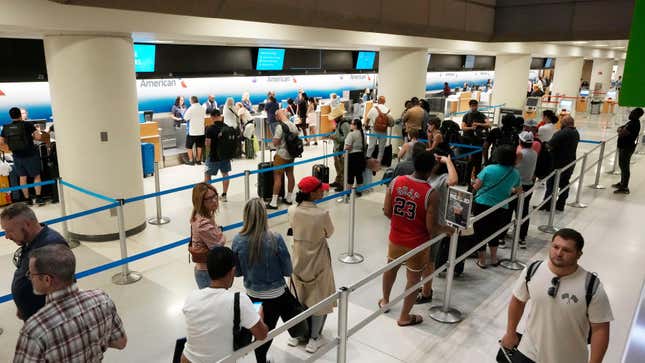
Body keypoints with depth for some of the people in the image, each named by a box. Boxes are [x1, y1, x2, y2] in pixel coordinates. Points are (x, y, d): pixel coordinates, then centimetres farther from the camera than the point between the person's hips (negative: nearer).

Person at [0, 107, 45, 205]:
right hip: (31, 155, -3)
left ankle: (27, 200, 15)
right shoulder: (27, 125, -12)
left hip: (17, 157, 3)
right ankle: (39, 198, 2)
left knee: (22, 178, 12)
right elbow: (38, 137, -15)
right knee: (37, 176, 8)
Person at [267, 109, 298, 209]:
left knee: (277, 176, -5)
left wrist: (274, 138, 3)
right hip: (292, 155, 8)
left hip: (282, 155, -8)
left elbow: (275, 143, -17)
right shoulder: (294, 126, 5)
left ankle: (274, 202, -4)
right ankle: (289, 198, 24)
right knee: (290, 175, 13)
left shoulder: (280, 127, -18)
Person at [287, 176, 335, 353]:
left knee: (298, 298, 22)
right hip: (318, 262, -3)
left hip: (298, 261, 4)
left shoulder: (292, 211, -15)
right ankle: (314, 339, 27)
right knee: (318, 299, 16)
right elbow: (329, 233, -8)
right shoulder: (322, 214, -25)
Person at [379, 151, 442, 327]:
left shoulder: (396, 181, -11)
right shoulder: (431, 193, -24)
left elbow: (387, 211, -5)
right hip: (416, 244, -4)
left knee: (391, 268, 29)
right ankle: (404, 317, 30)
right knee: (413, 278, 16)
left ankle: (385, 300, 51)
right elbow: (430, 226, -19)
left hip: (395, 238, 5)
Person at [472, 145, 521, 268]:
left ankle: (482, 260, 19)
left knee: (480, 232, 10)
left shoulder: (489, 169, -12)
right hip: (500, 208, 3)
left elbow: (476, 186, -9)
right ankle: (494, 258, 32)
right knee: (494, 232, 23)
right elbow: (517, 190, 13)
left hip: (481, 205, -3)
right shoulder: (515, 173, -2)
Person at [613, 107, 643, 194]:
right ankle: (622, 183, 36)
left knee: (624, 167, -6)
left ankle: (624, 188, -1)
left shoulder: (634, 124, -20)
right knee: (622, 165, 21)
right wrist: (621, 129, -5)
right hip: (624, 147, 11)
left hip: (627, 148, -11)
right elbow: (620, 129, 18)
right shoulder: (632, 122, 12)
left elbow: (621, 133, -27)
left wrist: (621, 131, -4)